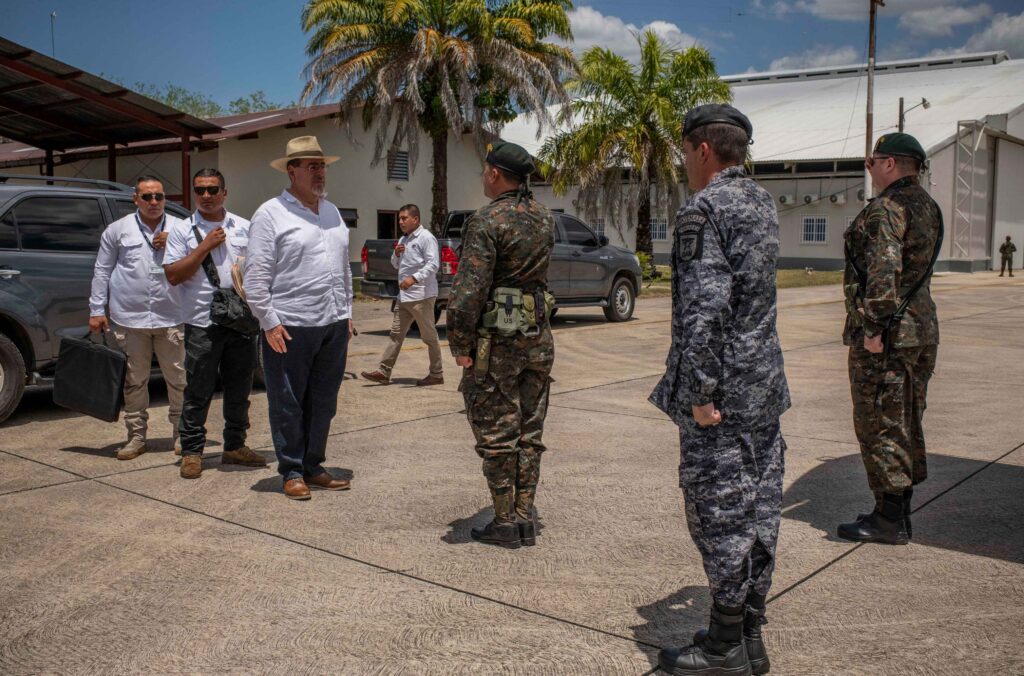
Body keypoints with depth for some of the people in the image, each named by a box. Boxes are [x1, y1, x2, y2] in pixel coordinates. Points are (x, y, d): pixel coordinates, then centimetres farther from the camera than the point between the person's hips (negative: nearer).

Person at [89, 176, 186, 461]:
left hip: (171, 317, 0)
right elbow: (102, 271, 10)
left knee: (179, 379, 1)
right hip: (129, 319, 0)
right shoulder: (118, 230, 9)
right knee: (134, 381, 6)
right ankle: (136, 436, 16)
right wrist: (97, 310, 5)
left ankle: (181, 433, 14)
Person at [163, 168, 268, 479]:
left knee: (239, 390, 11)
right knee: (198, 392, 1)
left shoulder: (244, 228, 9)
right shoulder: (182, 231, 2)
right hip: (202, 324, -3)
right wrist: (205, 246, -11)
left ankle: (235, 446, 24)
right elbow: (173, 276, -6)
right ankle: (191, 451, 11)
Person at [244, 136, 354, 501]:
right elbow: (255, 275, -8)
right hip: (290, 327, -6)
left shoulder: (332, 212, 16)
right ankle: (292, 472, 15)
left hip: (333, 325, 6)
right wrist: (269, 322, -12)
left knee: (323, 402, 12)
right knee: (288, 404, 3)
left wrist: (346, 313, 15)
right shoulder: (271, 213, -5)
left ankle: (313, 467, 24)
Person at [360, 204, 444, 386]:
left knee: (429, 336, 0)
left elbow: (433, 264, -18)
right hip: (404, 296, 9)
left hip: (421, 296, -9)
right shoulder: (404, 239, 19)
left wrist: (414, 278, -28)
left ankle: (436, 374, 8)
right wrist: (396, 254, 3)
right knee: (396, 334, 7)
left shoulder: (426, 237, -9)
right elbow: (396, 265, 25)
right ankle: (384, 372, 8)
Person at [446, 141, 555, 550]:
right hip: (538, 338, 7)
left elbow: (469, 289, -19)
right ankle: (525, 520, 18)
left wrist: (460, 344, -11)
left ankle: (505, 523, 9)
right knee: (529, 432, 12)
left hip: (497, 340, -7)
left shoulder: (487, 221, -14)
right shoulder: (545, 219, 8)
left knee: (496, 434, 3)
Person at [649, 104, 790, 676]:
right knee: (760, 505, 12)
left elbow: (705, 307, -24)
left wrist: (701, 392, -21)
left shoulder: (704, 210, -15)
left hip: (721, 389, -9)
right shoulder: (764, 203, 12)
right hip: (765, 384, 9)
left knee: (720, 510, -1)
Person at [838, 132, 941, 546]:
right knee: (906, 422, 15)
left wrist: (873, 327, -22)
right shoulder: (928, 208, 14)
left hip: (885, 336, -10)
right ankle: (899, 511, 26)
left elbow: (883, 272, -26)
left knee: (879, 424, -2)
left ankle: (889, 520, 4)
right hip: (921, 329, 10)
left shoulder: (886, 210, -16)